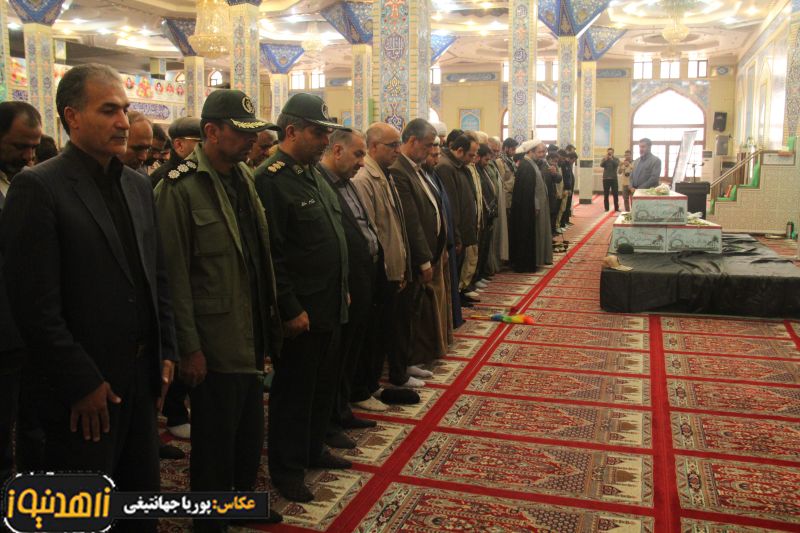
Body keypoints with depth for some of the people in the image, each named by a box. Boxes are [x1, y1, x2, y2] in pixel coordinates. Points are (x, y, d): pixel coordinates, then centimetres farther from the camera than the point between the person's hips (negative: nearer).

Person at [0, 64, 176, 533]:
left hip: (142, 378, 6)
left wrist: (166, 353, 8)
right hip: (85, 390, -6)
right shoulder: (38, 187, -13)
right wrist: (82, 384, -15)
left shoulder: (139, 186, 9)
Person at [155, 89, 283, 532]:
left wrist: (268, 324, 12)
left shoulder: (243, 177, 7)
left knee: (250, 432, 21)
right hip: (214, 343, -7)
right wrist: (189, 348, -15)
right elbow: (174, 275, -16)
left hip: (250, 338, 7)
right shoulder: (180, 188, -16)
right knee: (215, 440, 10)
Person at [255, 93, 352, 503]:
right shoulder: (270, 180, -17)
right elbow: (271, 253, -20)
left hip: (330, 306, 9)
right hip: (301, 312, -8)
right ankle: (287, 469, 22)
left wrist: (342, 289, 17)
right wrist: (291, 309, -19)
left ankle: (314, 449, 37)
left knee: (323, 384, 19)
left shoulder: (315, 173, 11)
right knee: (294, 391, 6)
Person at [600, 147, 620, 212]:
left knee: (616, 194, -1)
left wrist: (612, 159, -22)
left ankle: (616, 208, 5)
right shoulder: (604, 159, 8)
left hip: (614, 178, -1)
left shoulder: (616, 159, 5)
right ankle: (606, 208, 7)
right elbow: (601, 165, -11)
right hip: (606, 178, 1)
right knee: (606, 194, 2)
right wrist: (606, 159, -21)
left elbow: (617, 165, -14)